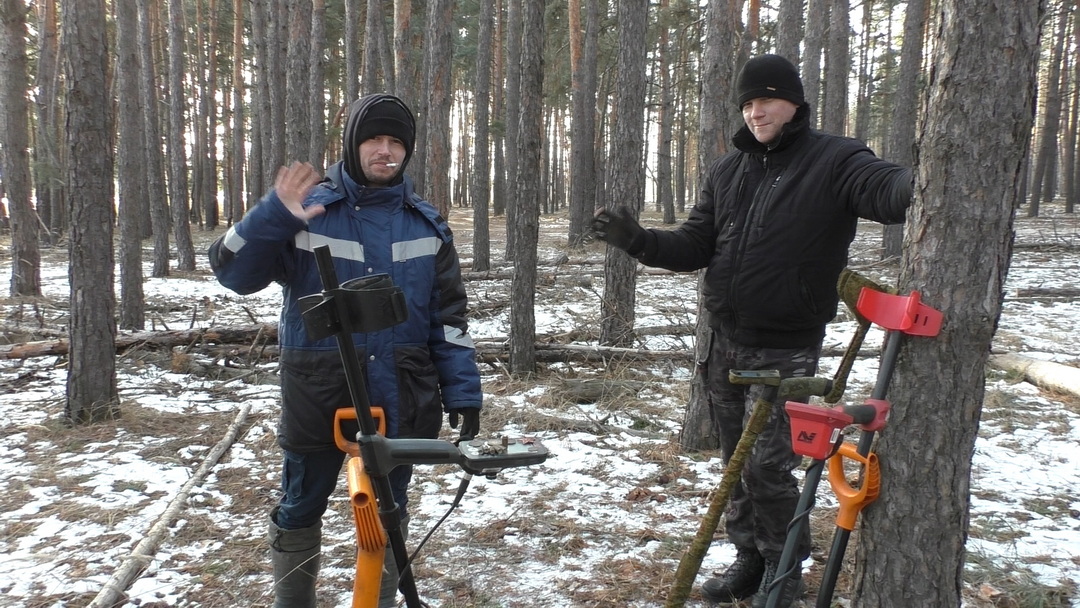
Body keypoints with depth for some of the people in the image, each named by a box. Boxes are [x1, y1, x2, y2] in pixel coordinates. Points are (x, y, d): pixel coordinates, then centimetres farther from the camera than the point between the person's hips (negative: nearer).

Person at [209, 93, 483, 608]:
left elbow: (449, 315, 5)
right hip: (319, 396, -1)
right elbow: (233, 272, -9)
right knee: (299, 511, 13)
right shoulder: (307, 212, -4)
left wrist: (463, 392, -1)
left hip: (399, 401, 2)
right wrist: (274, 215, -25)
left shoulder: (426, 224, 4)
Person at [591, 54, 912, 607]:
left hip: (785, 351, -6)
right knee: (736, 462, 15)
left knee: (767, 466, -5)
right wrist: (638, 240, -9)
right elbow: (695, 246, 7)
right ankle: (749, 559, 31)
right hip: (725, 343, 6)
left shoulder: (833, 161, -8)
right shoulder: (727, 171, 10)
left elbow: (890, 190, -26)